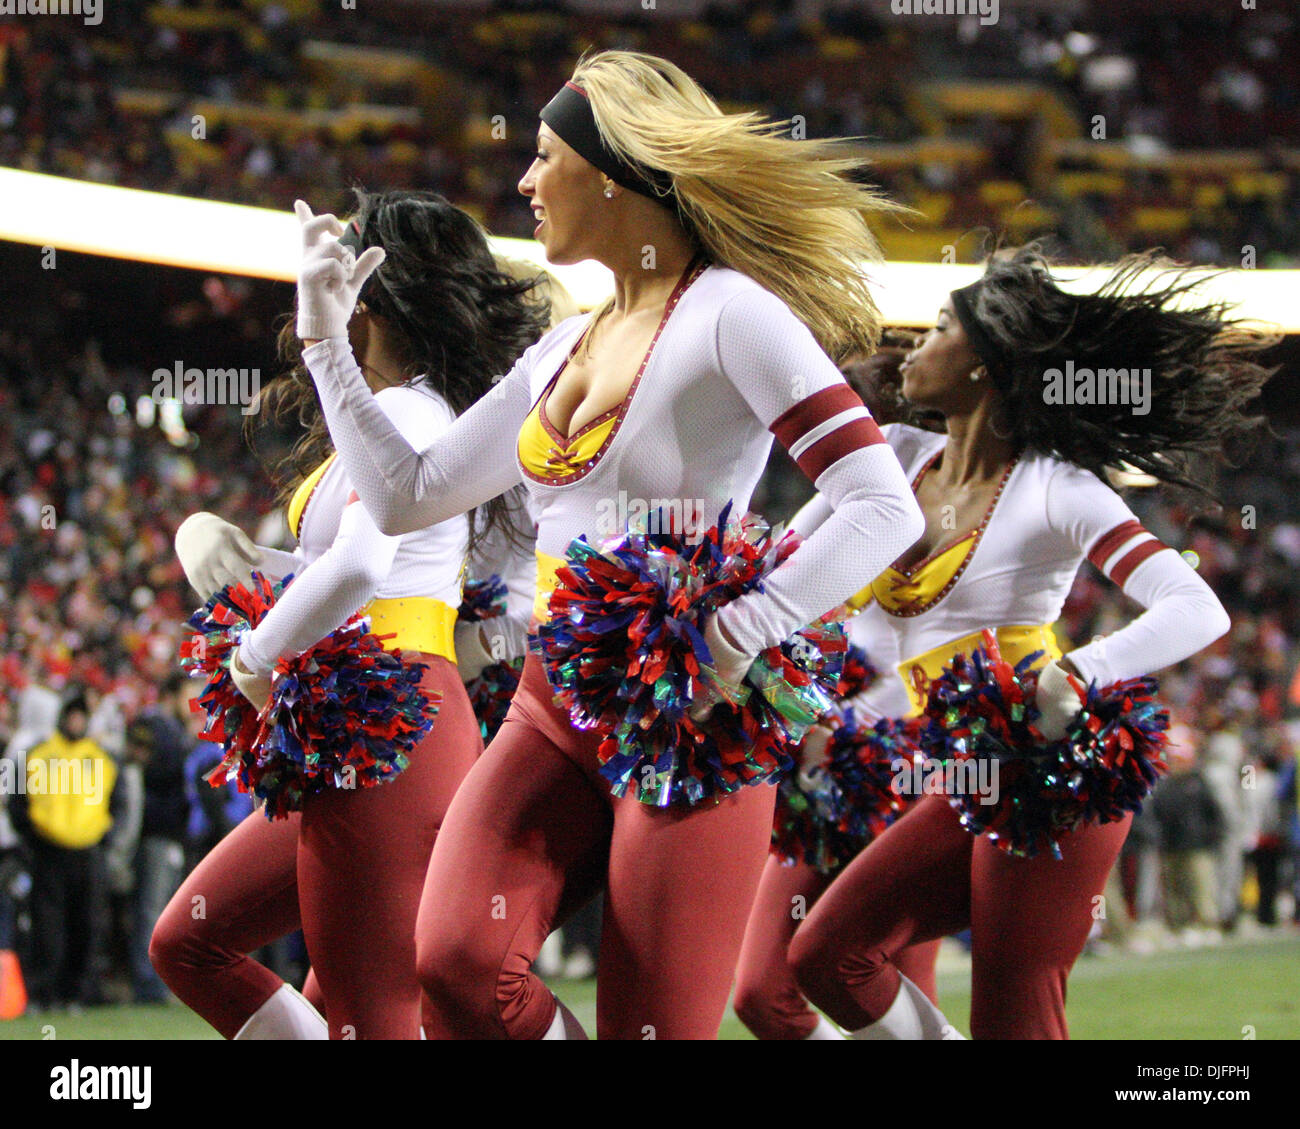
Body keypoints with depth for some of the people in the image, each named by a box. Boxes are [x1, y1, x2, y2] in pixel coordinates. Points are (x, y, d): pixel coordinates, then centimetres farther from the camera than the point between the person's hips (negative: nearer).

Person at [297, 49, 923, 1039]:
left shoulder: (727, 314, -8)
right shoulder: (562, 351, 17)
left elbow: (885, 507, -16)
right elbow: (405, 495, 24)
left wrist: (741, 634, -25)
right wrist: (329, 338, 21)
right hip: (555, 716, 6)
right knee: (457, 958, -21)